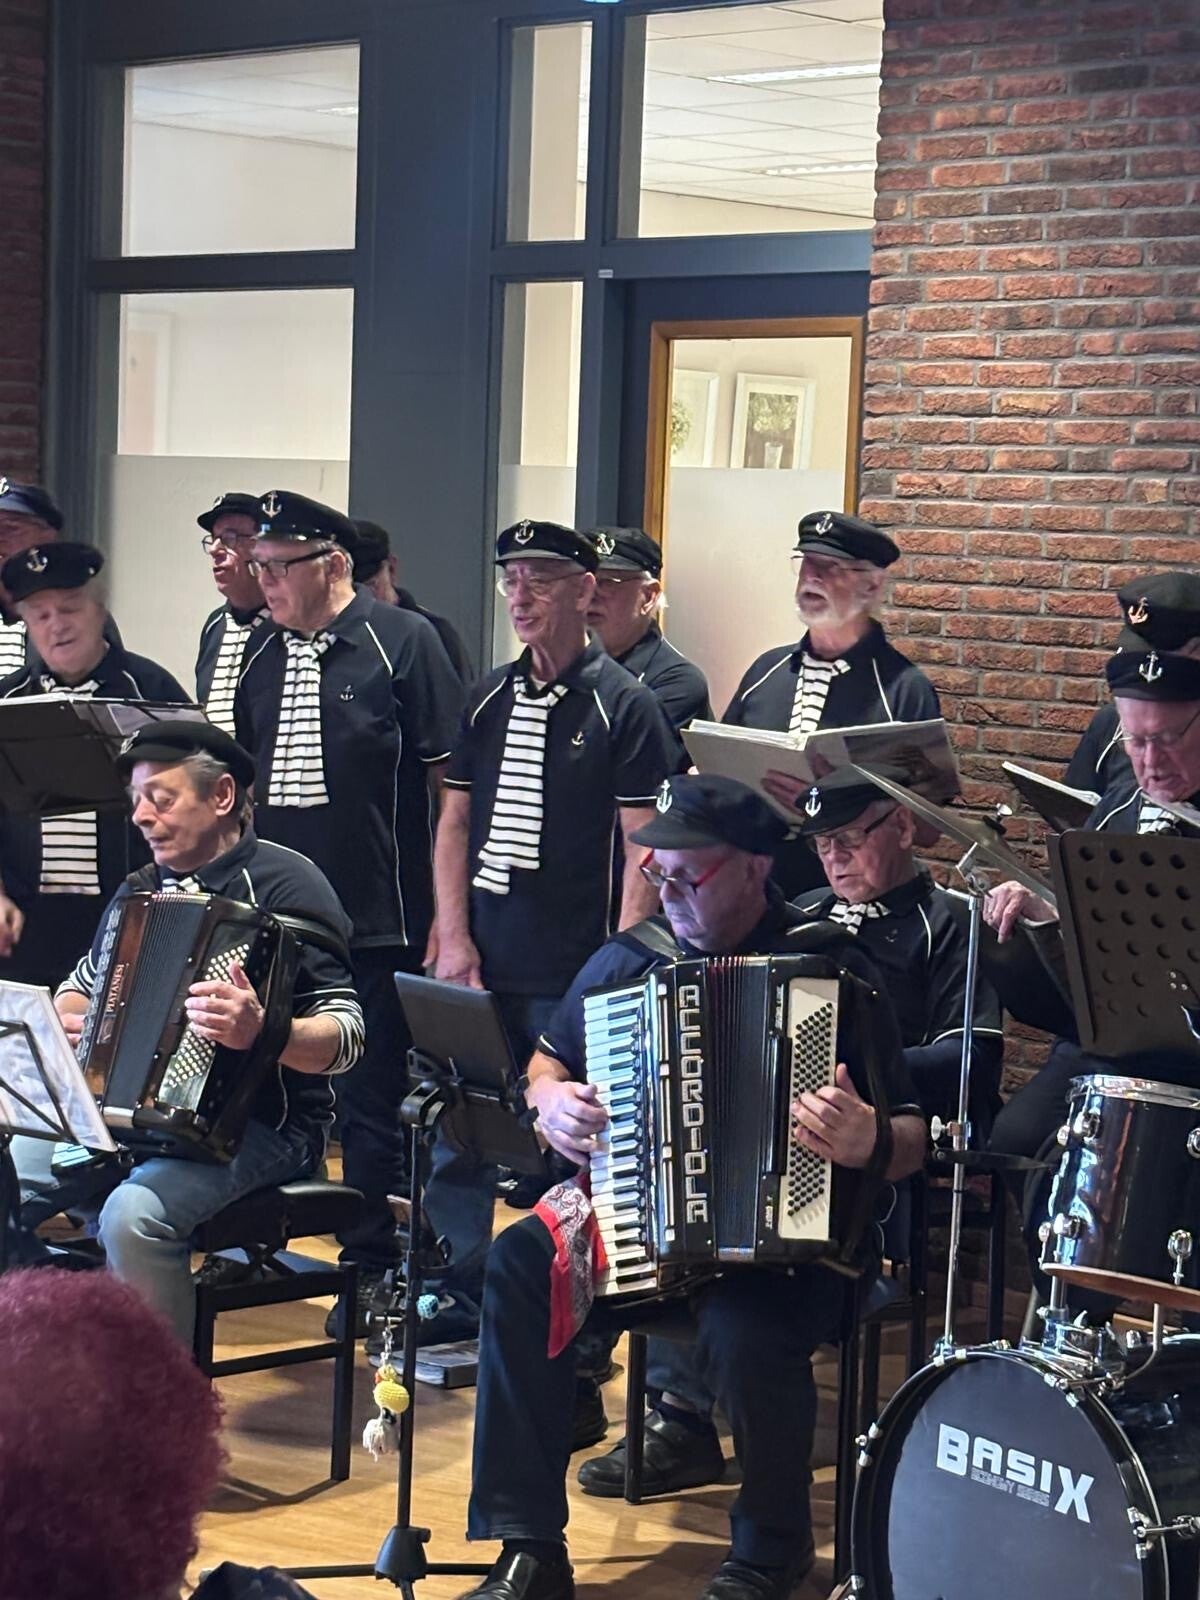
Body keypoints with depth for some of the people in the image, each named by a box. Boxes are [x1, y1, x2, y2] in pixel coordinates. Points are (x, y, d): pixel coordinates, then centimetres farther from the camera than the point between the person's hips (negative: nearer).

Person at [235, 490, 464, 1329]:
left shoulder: (402, 642, -6)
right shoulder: (266, 656, 11)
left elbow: (450, 784, -7)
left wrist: (447, 913, -10)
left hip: (378, 922, -6)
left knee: (372, 1102, 3)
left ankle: (372, 1268, 15)